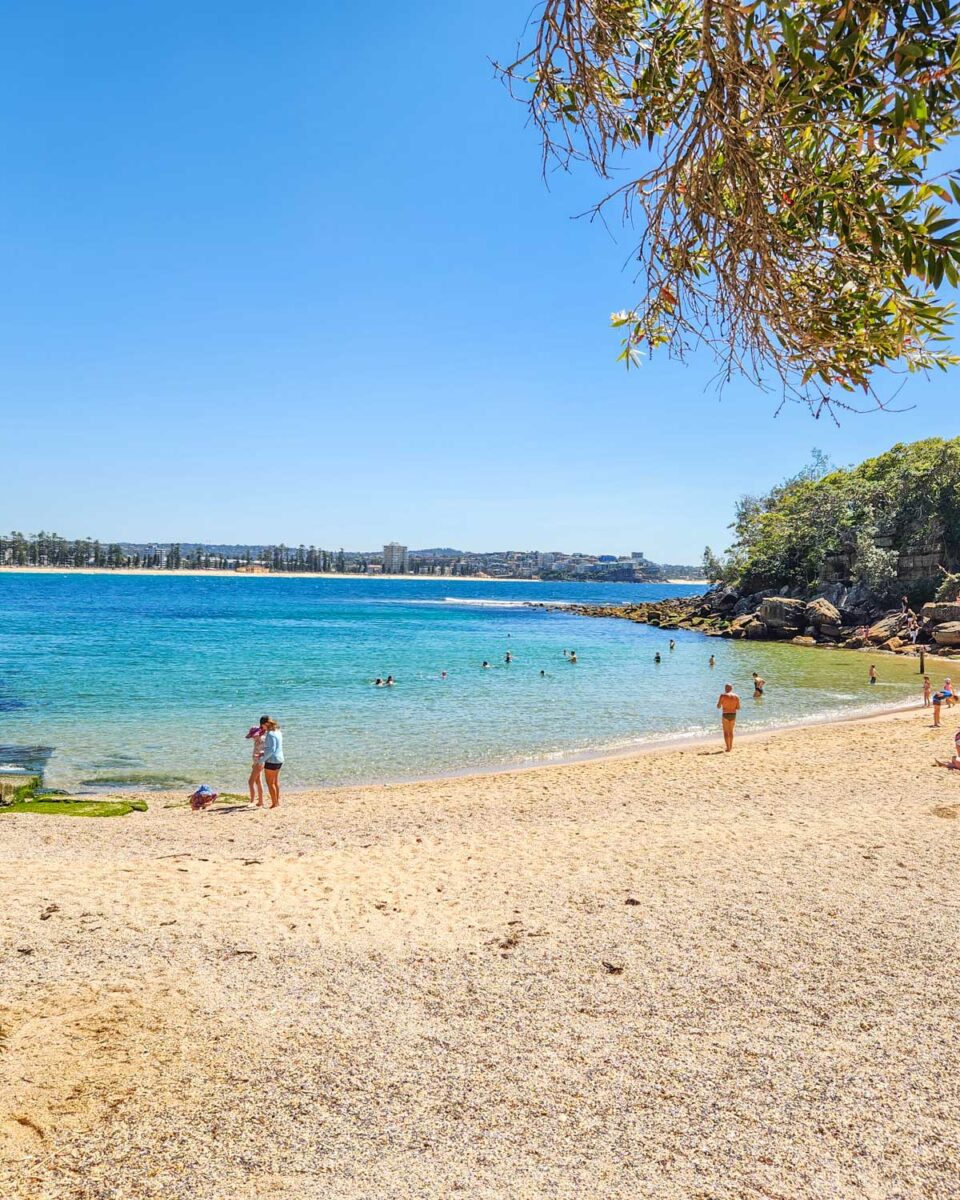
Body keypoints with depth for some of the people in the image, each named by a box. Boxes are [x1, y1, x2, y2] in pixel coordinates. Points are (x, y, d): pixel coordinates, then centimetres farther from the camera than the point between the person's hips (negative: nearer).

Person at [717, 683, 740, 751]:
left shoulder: (723, 695, -11)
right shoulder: (736, 696, 0)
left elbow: (718, 706, -9)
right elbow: (738, 707, 3)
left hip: (725, 715, -4)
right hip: (733, 715, 4)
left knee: (726, 732, 3)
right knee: (731, 731, 18)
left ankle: (728, 748, -3)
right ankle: (730, 746, 27)